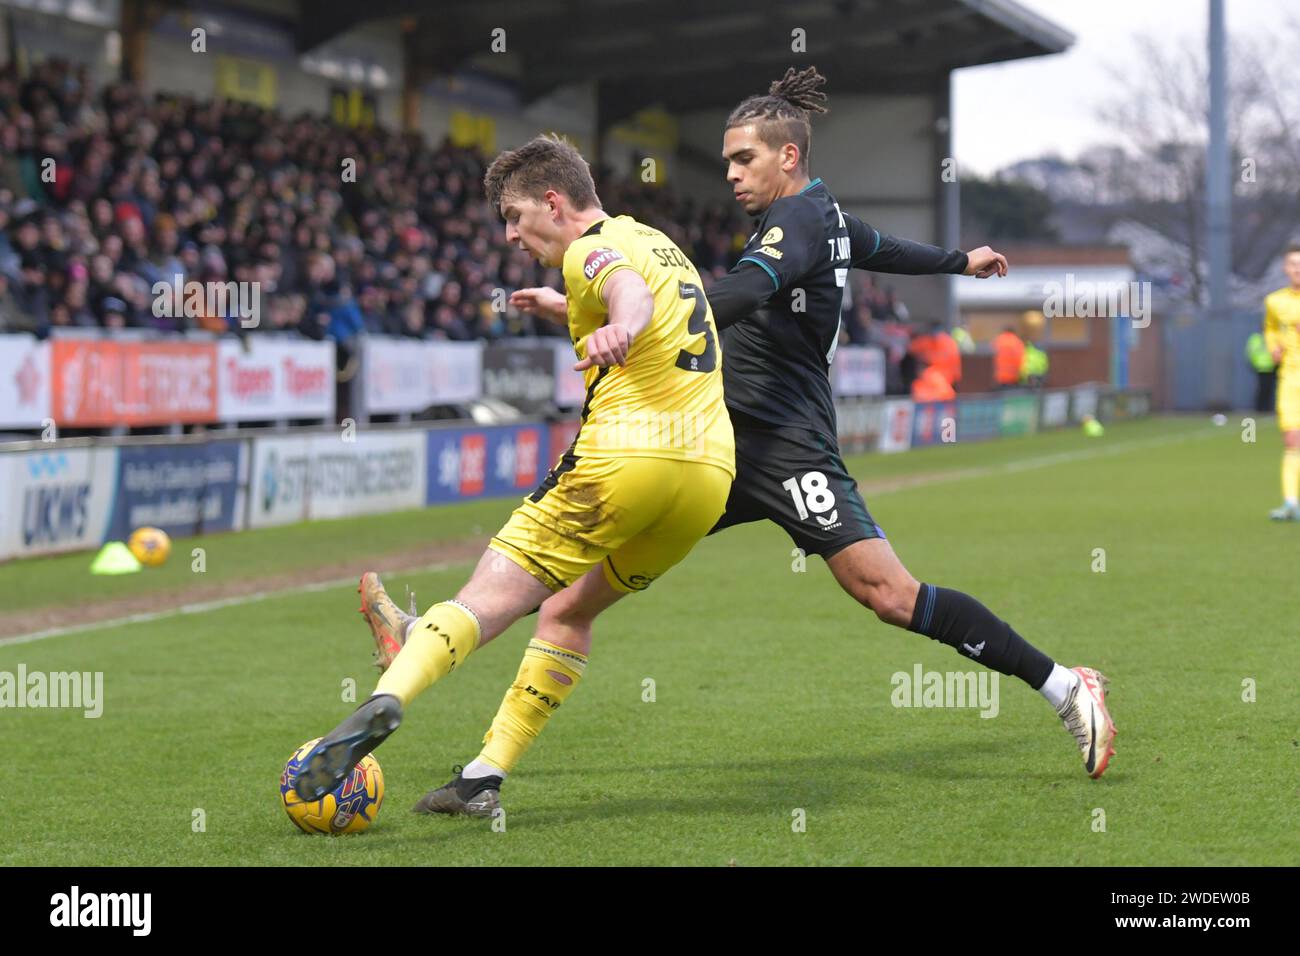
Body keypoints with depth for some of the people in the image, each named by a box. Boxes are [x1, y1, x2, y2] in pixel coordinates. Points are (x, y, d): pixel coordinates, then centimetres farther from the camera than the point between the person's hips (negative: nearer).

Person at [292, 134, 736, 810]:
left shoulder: (593, 249, -2)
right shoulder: (660, 244, 25)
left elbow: (630, 289, -28)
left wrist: (618, 329, -49)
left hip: (628, 453, -8)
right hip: (710, 471, 8)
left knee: (490, 596, -14)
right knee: (569, 613, 18)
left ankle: (389, 697, -37)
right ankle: (483, 778, 12)